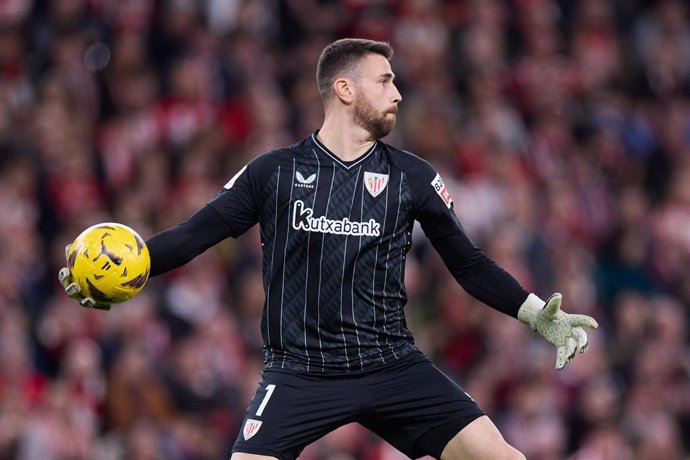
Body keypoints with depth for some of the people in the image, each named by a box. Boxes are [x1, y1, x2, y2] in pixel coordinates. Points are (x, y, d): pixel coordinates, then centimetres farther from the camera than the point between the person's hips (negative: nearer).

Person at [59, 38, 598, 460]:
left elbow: (468, 263, 12)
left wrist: (537, 313, 2)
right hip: (299, 371, -1)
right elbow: (195, 234, 3)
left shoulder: (412, 176, 6)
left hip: (391, 366, 1)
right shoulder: (275, 171, 3)